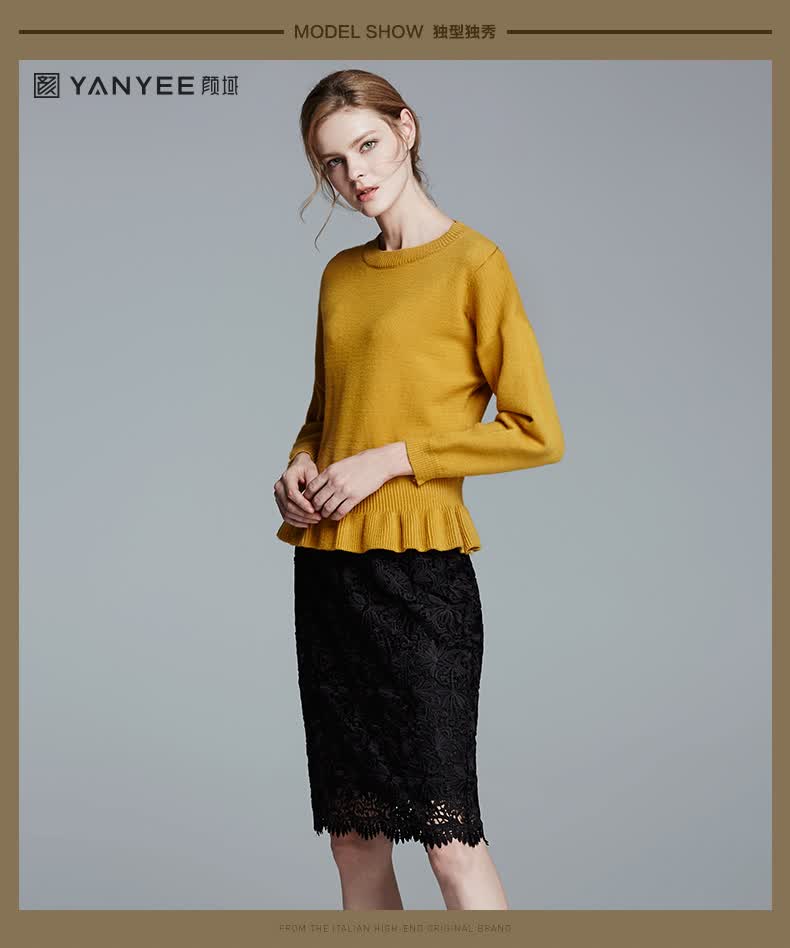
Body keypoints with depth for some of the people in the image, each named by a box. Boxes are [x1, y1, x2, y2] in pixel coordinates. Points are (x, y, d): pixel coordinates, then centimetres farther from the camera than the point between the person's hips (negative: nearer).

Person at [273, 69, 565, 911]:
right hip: (325, 566, 7)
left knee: (448, 836, -4)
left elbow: (538, 433, -8)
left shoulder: (472, 263, -5)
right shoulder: (341, 274, 14)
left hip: (417, 566, -6)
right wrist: (300, 462, 4)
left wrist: (392, 457, -12)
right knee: (352, 834, 11)